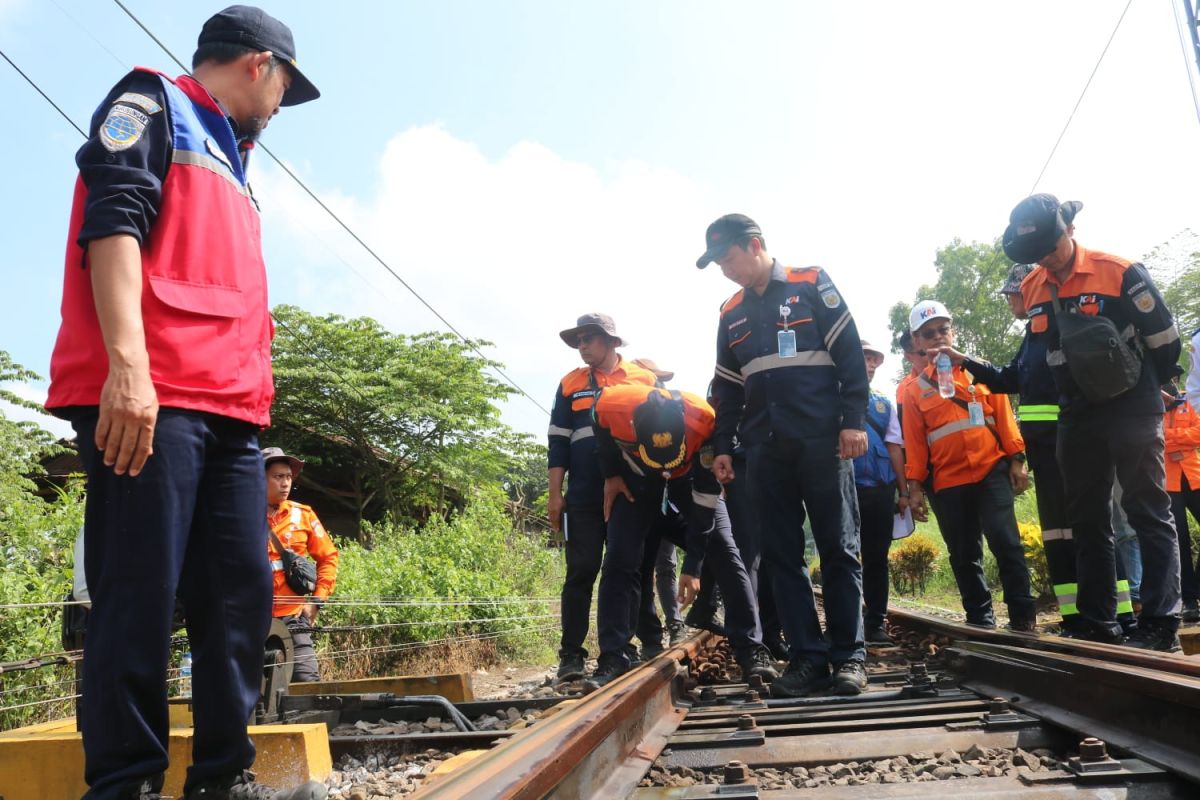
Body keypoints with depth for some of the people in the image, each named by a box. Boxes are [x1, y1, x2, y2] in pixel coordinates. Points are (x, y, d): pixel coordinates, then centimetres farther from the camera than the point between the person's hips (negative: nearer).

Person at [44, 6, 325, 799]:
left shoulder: (228, 162, 33)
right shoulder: (153, 101, 8)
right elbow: (112, 218, -10)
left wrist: (253, 393, 22)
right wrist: (127, 364, -22)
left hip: (231, 412, 9)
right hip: (146, 399, -8)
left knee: (242, 596, 4)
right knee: (141, 596, -8)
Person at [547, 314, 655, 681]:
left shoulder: (645, 379, 9)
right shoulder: (570, 384, 11)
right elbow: (558, 443, 9)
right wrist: (555, 494, 2)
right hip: (584, 497, 0)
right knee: (581, 572, -2)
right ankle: (572, 654, 2)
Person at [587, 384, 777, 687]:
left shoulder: (705, 422, -40)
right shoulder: (611, 405, -37)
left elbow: (705, 499, -29)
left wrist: (692, 567, -24)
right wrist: (611, 475, -5)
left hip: (690, 477, -1)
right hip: (637, 478, 1)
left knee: (726, 556, -12)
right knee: (619, 561, -11)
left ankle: (752, 652, -5)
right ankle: (612, 658, -5)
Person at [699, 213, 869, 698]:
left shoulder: (811, 284, 3)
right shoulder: (731, 314, 17)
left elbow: (850, 352, -2)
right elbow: (726, 389, 20)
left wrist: (853, 420, -10)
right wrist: (721, 447, 14)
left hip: (821, 440, -5)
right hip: (764, 449, 5)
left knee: (838, 548, 0)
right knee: (781, 554, 3)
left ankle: (849, 654, 7)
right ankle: (808, 655, 9)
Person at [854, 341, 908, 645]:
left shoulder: (884, 404, 17)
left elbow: (894, 448, 13)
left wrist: (903, 491, 7)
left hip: (881, 489, 4)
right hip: (844, 488, -4)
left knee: (877, 557, 7)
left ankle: (875, 623, 14)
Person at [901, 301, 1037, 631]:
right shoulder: (915, 390, 9)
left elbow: (1003, 416, 6)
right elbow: (914, 442, 8)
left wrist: (1016, 460, -1)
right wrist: (915, 486, 3)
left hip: (991, 470, -1)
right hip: (948, 482, 2)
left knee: (1005, 541, -12)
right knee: (963, 555, 6)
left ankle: (1022, 615, -3)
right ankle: (980, 619, 16)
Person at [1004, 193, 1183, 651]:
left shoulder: (1120, 272, -11)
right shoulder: (1031, 289, 5)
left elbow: (1163, 337, -5)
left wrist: (1144, 388, 6)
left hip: (1131, 411, -6)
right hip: (1077, 419, 6)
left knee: (1149, 514, -3)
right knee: (1087, 522, 7)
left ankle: (1160, 626, -3)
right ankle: (1098, 626, 13)